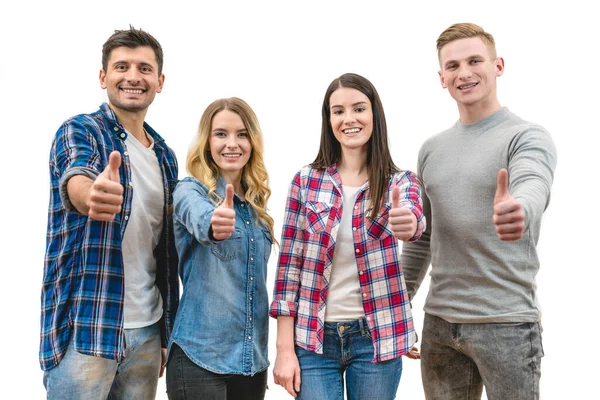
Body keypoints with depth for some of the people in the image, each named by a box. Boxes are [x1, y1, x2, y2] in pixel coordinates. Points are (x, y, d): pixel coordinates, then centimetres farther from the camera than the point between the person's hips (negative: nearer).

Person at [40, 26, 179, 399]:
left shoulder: (166, 155, 12)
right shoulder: (79, 130, -4)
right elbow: (75, 181, -28)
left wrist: (166, 333, 13)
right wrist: (92, 193, -52)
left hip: (148, 333, 6)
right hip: (84, 328, -5)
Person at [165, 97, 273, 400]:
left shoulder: (255, 203, 9)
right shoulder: (190, 191, -8)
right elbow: (200, 220, -32)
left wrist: (261, 357, 17)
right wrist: (213, 224, -55)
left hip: (252, 358, 6)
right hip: (200, 357, -6)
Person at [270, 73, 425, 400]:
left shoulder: (400, 182, 0)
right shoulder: (306, 181, 0)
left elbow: (413, 218, -24)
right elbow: (289, 264, 0)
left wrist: (409, 223, -48)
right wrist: (285, 347, -4)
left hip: (376, 337, 0)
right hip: (313, 337, 0)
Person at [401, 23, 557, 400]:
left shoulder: (527, 137, -6)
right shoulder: (432, 149, 11)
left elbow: (533, 187, -29)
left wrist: (518, 211, -51)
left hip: (507, 323, -5)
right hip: (439, 322, 5)